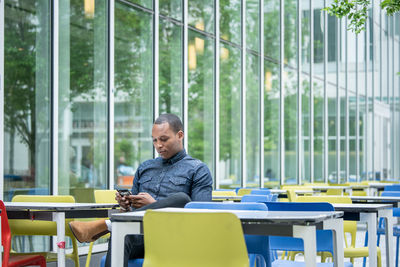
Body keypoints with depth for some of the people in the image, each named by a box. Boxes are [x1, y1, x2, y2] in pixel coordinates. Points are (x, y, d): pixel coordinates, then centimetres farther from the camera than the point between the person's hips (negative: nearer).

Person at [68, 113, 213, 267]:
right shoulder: (144, 168, 29)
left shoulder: (198, 170, 11)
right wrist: (126, 206, 4)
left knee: (181, 199, -36)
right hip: (140, 234, 3)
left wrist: (154, 204, -7)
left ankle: (105, 225, -35)